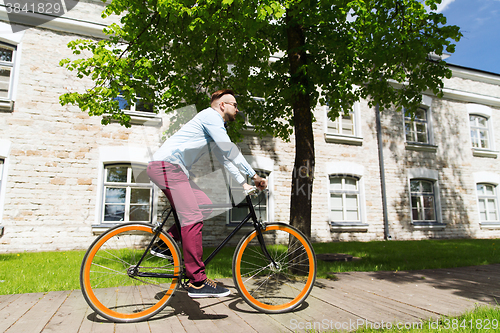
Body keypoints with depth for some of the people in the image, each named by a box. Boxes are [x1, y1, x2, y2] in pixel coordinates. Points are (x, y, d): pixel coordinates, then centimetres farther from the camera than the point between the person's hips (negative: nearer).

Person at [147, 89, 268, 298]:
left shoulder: (215, 128, 25)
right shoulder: (210, 115, -6)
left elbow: (225, 158, 26)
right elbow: (229, 149, -15)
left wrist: (244, 184, 19)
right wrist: (253, 175, -13)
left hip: (175, 170, 10)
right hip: (166, 165, -10)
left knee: (205, 206, 6)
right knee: (193, 218, -16)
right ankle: (197, 283, -12)